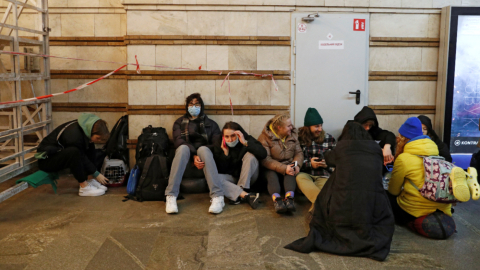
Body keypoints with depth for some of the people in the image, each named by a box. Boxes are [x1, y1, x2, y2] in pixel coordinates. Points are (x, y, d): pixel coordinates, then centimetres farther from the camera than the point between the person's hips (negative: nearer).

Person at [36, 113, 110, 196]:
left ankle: (88, 181, -3)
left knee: (90, 147, -3)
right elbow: (82, 158, -21)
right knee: (74, 152, -36)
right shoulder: (74, 136, -32)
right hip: (46, 158, -9)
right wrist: (96, 174, -13)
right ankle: (84, 188, -24)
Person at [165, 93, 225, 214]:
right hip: (186, 166, 0)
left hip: (204, 164, 0)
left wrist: (201, 156, -17)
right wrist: (193, 156, -21)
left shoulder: (210, 123, 19)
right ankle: (171, 197, -40)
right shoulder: (180, 122, 17)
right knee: (183, 148, -30)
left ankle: (218, 197, -44)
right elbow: (179, 141, -3)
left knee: (203, 149, -31)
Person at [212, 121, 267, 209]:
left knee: (250, 155, -27)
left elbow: (263, 154, -27)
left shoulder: (247, 140, -9)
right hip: (231, 178, 1)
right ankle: (245, 195, -41)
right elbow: (221, 171, -8)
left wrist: (245, 143, -30)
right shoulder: (219, 146, -4)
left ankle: (238, 195, -28)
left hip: (247, 178, -1)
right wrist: (225, 153, -18)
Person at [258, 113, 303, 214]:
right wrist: (283, 168, -29)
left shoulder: (293, 135, 8)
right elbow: (265, 159, -19)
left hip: (288, 166, 3)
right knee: (271, 175, -35)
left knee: (291, 173, -31)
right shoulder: (265, 137, -11)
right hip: (272, 168, -3)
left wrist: (297, 164, -18)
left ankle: (289, 198, -52)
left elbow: (299, 152, 5)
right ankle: (277, 200, -56)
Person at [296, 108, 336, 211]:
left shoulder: (329, 138, 14)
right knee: (300, 178, -39)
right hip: (304, 173, -2)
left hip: (323, 175, 2)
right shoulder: (299, 137, 7)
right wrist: (309, 163, -12)